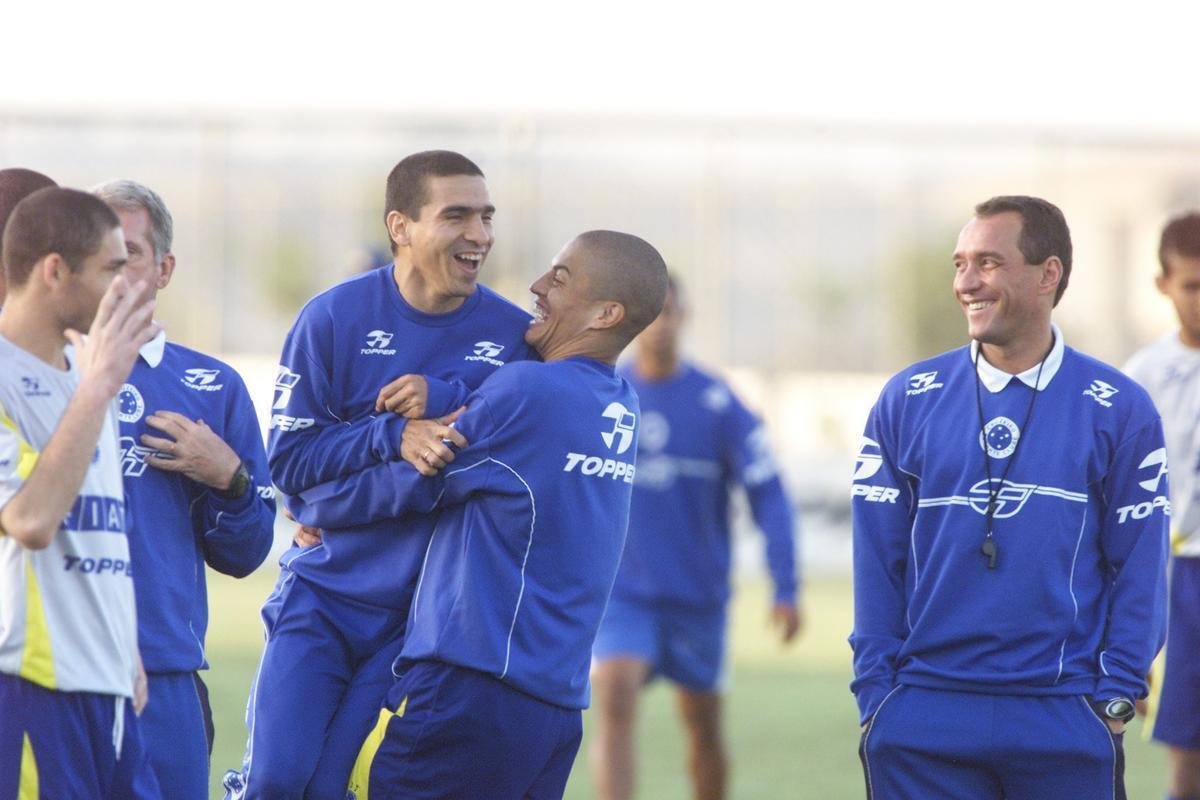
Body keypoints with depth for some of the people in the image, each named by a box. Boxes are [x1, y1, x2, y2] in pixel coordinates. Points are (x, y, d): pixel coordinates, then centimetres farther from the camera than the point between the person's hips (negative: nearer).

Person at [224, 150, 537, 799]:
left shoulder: (514, 336, -2)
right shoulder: (334, 319, -5)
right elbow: (289, 460, -7)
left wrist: (447, 398, -21)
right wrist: (392, 437, -23)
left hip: (422, 611, 0)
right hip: (323, 592, 0)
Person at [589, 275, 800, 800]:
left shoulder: (718, 403, -6)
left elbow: (767, 496, -6)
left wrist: (785, 589, -12)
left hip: (698, 596, 1)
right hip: (621, 593, -1)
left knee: (703, 726, 12)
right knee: (614, 703, -21)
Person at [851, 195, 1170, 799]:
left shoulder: (1119, 409, 3)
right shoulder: (907, 400, 7)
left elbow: (1139, 569, 3)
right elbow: (877, 561, 6)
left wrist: (1115, 696, -5)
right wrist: (876, 690, -2)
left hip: (1065, 724, -1)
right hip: (923, 721, 1)